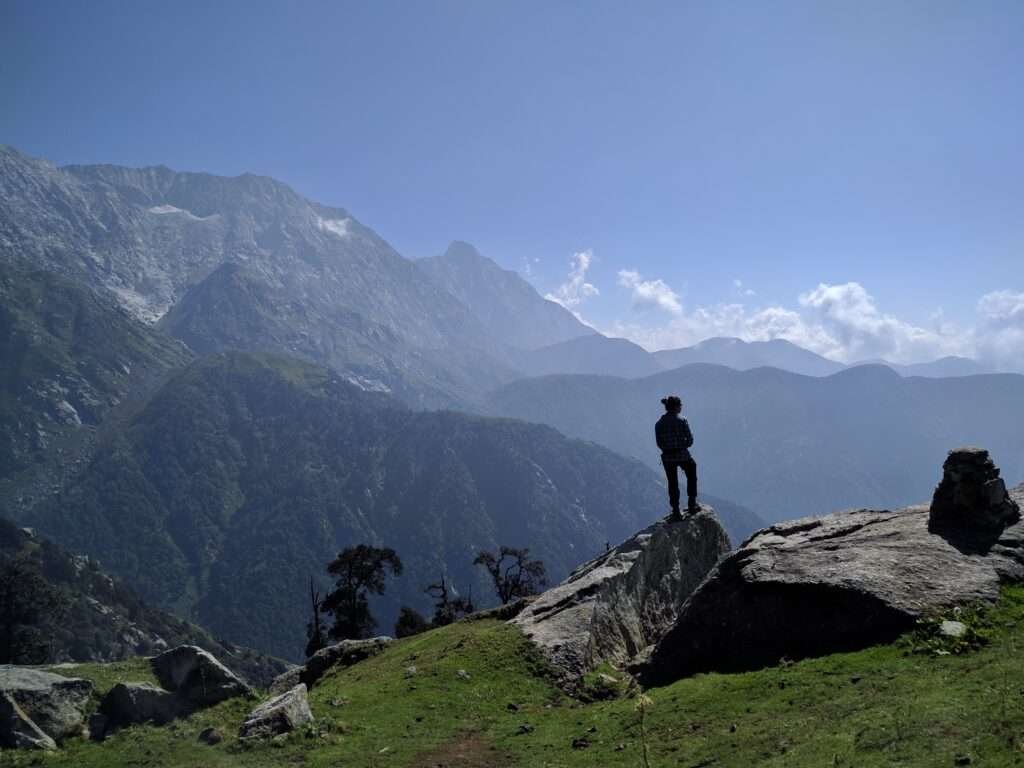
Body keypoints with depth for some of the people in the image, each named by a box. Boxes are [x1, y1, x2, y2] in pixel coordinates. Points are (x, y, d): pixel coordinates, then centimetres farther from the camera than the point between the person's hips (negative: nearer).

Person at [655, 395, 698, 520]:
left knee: (672, 484, 12)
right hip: (683, 455, -2)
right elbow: (690, 440, -10)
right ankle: (692, 504, 25)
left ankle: (676, 512, 12)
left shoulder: (659, 424, -2)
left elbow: (659, 443, -1)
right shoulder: (681, 421, -11)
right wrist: (682, 446, 9)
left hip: (667, 457, 2)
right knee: (691, 477, 24)